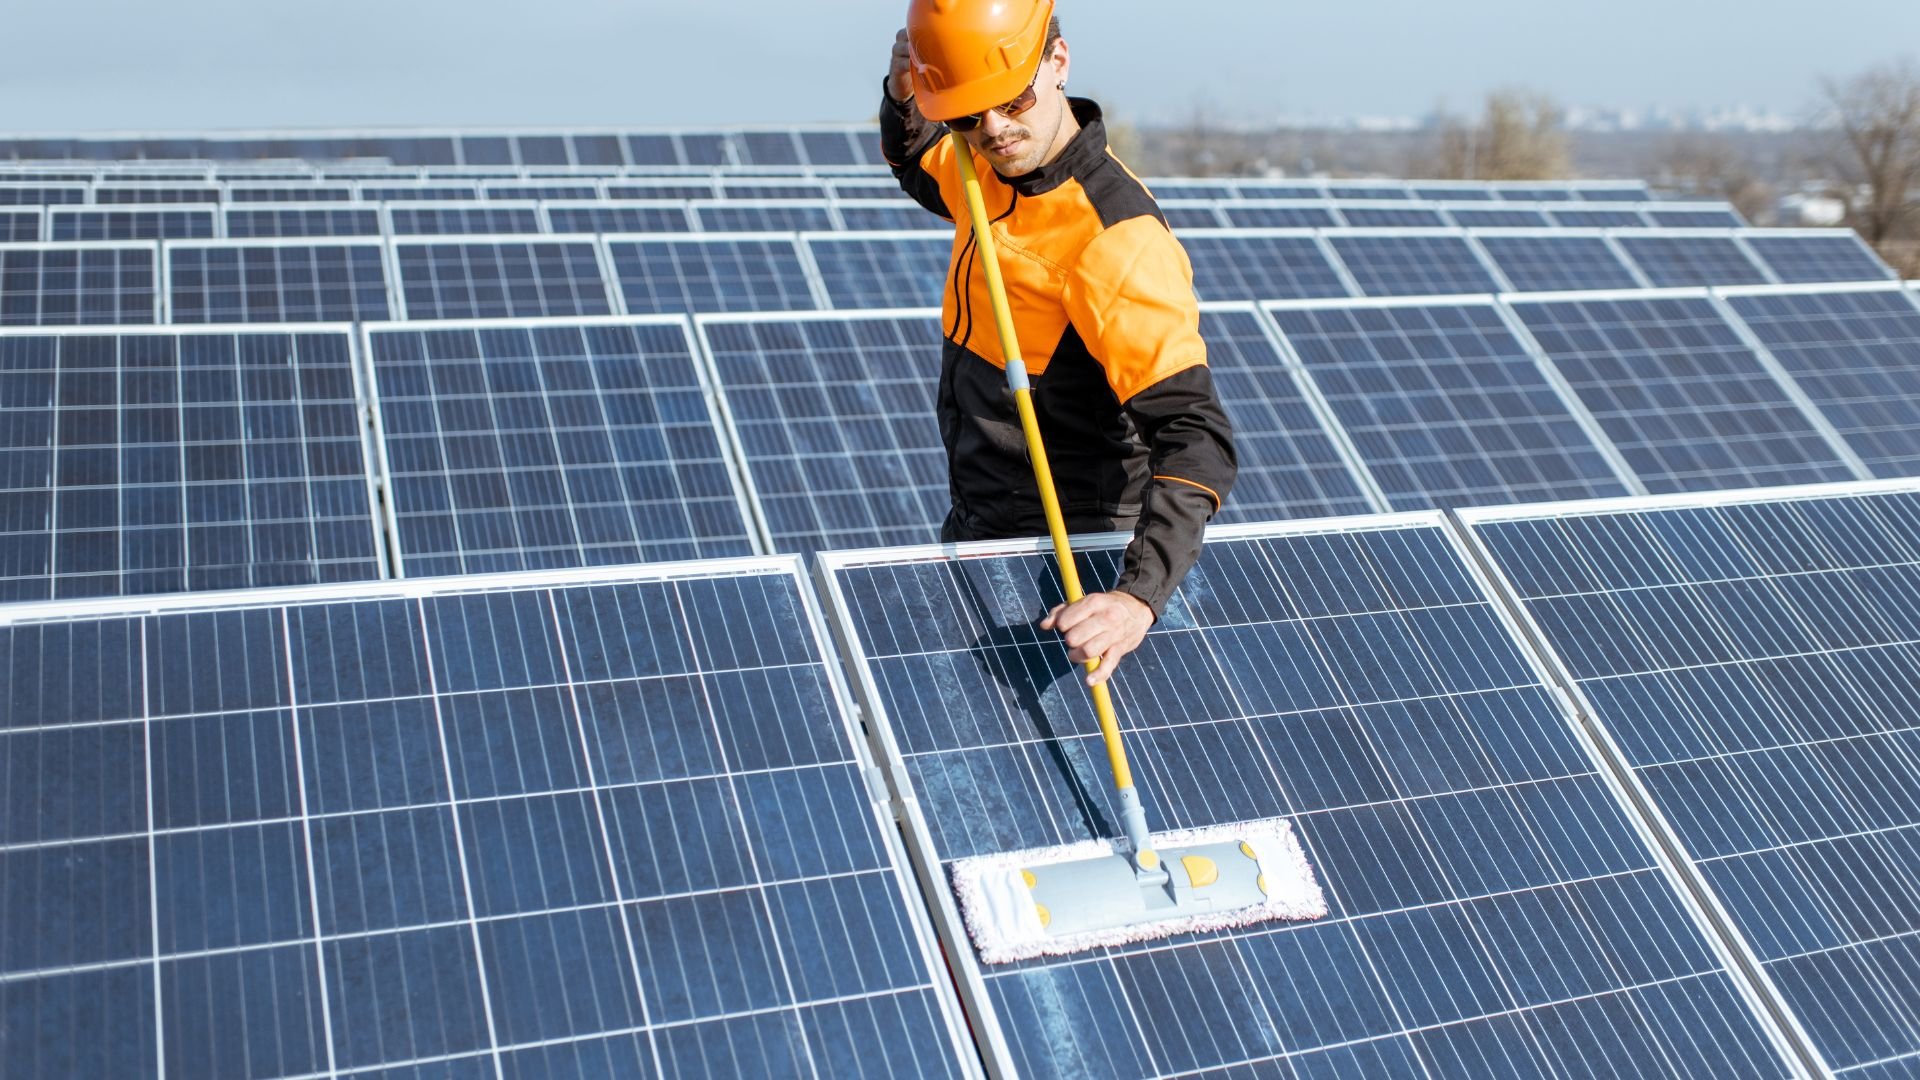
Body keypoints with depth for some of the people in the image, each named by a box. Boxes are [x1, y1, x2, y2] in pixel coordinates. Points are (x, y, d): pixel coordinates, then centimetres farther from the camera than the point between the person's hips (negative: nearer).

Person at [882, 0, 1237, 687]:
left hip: (1063, 553, -9)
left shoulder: (1118, 243, -30)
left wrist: (1140, 597, -49)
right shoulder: (995, 169, -4)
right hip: (974, 526, 9)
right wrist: (903, 99, -2)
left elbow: (1194, 437, -36)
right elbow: (916, 168, 22)